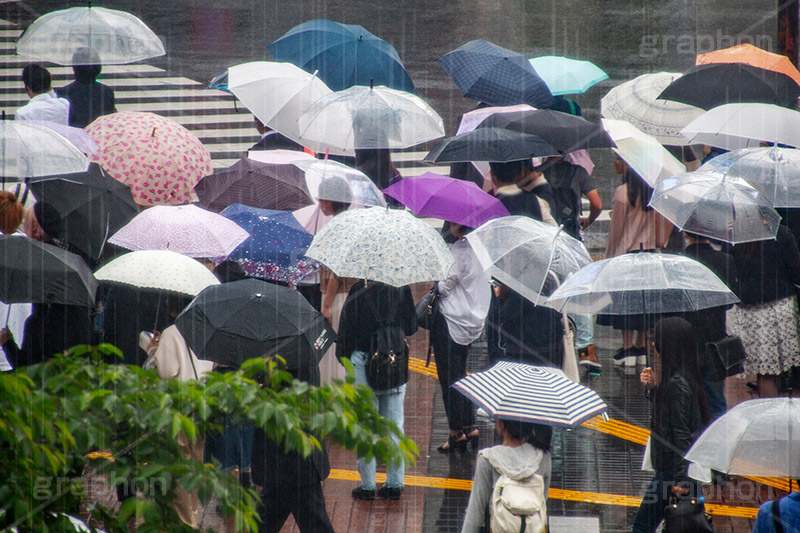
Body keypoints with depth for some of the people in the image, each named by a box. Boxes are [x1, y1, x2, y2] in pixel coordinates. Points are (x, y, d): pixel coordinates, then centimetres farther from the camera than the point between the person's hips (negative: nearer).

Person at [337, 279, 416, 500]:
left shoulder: (355, 300, -14)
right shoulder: (401, 294, -7)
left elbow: (345, 337, -7)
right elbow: (411, 328, 3)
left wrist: (343, 355, 11)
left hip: (363, 366, -3)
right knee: (394, 425, 12)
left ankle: (367, 485, 10)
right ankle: (395, 483, 15)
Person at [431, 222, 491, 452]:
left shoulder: (458, 250, -19)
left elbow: (445, 286, -18)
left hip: (450, 320, -8)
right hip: (473, 320, 8)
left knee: (449, 377, 0)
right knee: (458, 375, 18)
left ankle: (456, 432, 3)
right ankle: (469, 427, 20)